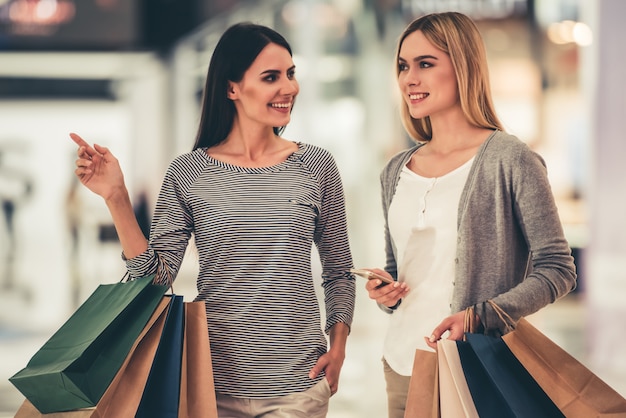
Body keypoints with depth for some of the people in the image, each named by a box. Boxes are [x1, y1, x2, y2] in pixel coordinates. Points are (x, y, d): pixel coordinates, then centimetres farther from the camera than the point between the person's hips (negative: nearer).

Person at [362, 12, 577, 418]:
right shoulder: (396, 171, 9)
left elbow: (558, 269, -10)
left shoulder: (511, 161, -9)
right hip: (402, 364, 5)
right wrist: (384, 290, 0)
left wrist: (480, 317, -21)